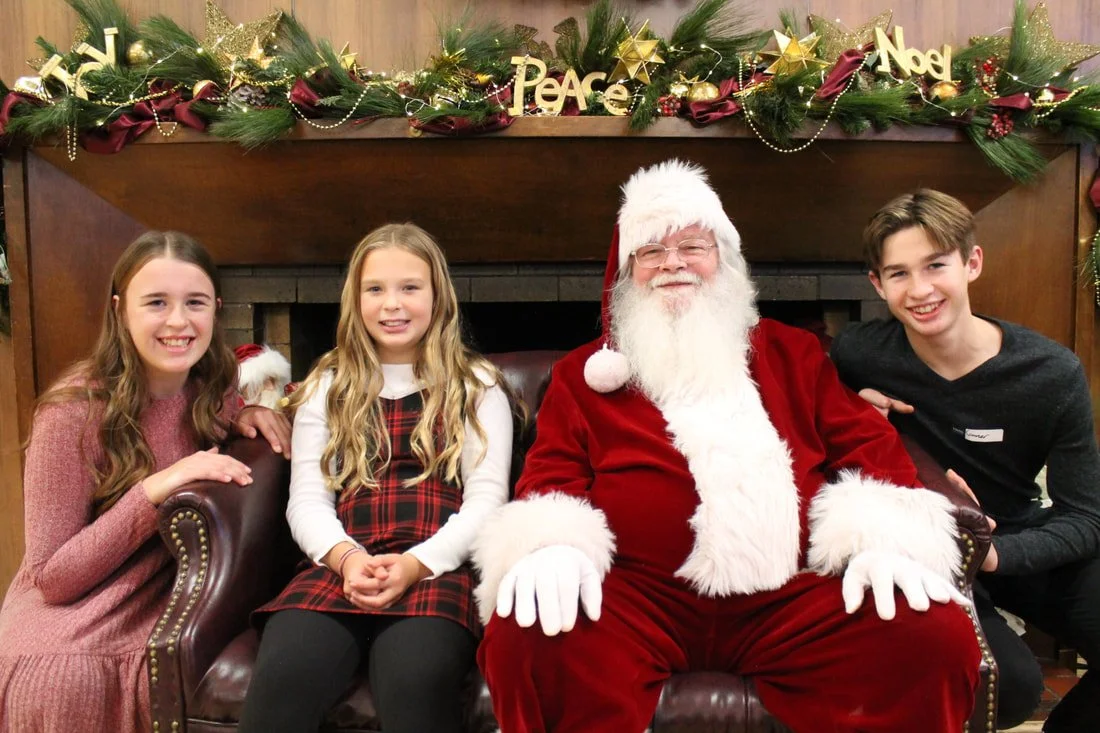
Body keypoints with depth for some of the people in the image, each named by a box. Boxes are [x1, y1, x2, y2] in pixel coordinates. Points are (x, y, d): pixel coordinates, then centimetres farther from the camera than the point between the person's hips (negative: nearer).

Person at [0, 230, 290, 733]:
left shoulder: (212, 387, -2)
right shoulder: (74, 411, -16)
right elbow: (51, 577, -13)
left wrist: (245, 415, -1)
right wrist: (155, 489, -27)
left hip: (166, 609, 4)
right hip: (68, 619, -4)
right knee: (64, 679, -35)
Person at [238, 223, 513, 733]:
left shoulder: (477, 387, 15)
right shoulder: (326, 387, 21)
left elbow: (486, 499, 3)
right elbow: (307, 500, 11)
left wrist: (415, 564, -14)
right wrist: (346, 557, -12)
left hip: (439, 569, -2)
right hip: (339, 568, 2)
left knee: (416, 681, -35)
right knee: (280, 679, -30)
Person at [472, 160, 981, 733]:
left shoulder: (794, 353, 21)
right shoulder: (583, 374, 16)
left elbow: (866, 443, 14)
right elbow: (552, 478, 8)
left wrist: (882, 534, -7)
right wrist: (550, 544, -17)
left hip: (790, 593, 2)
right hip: (637, 594, -1)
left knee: (937, 635, -23)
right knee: (526, 642, -31)